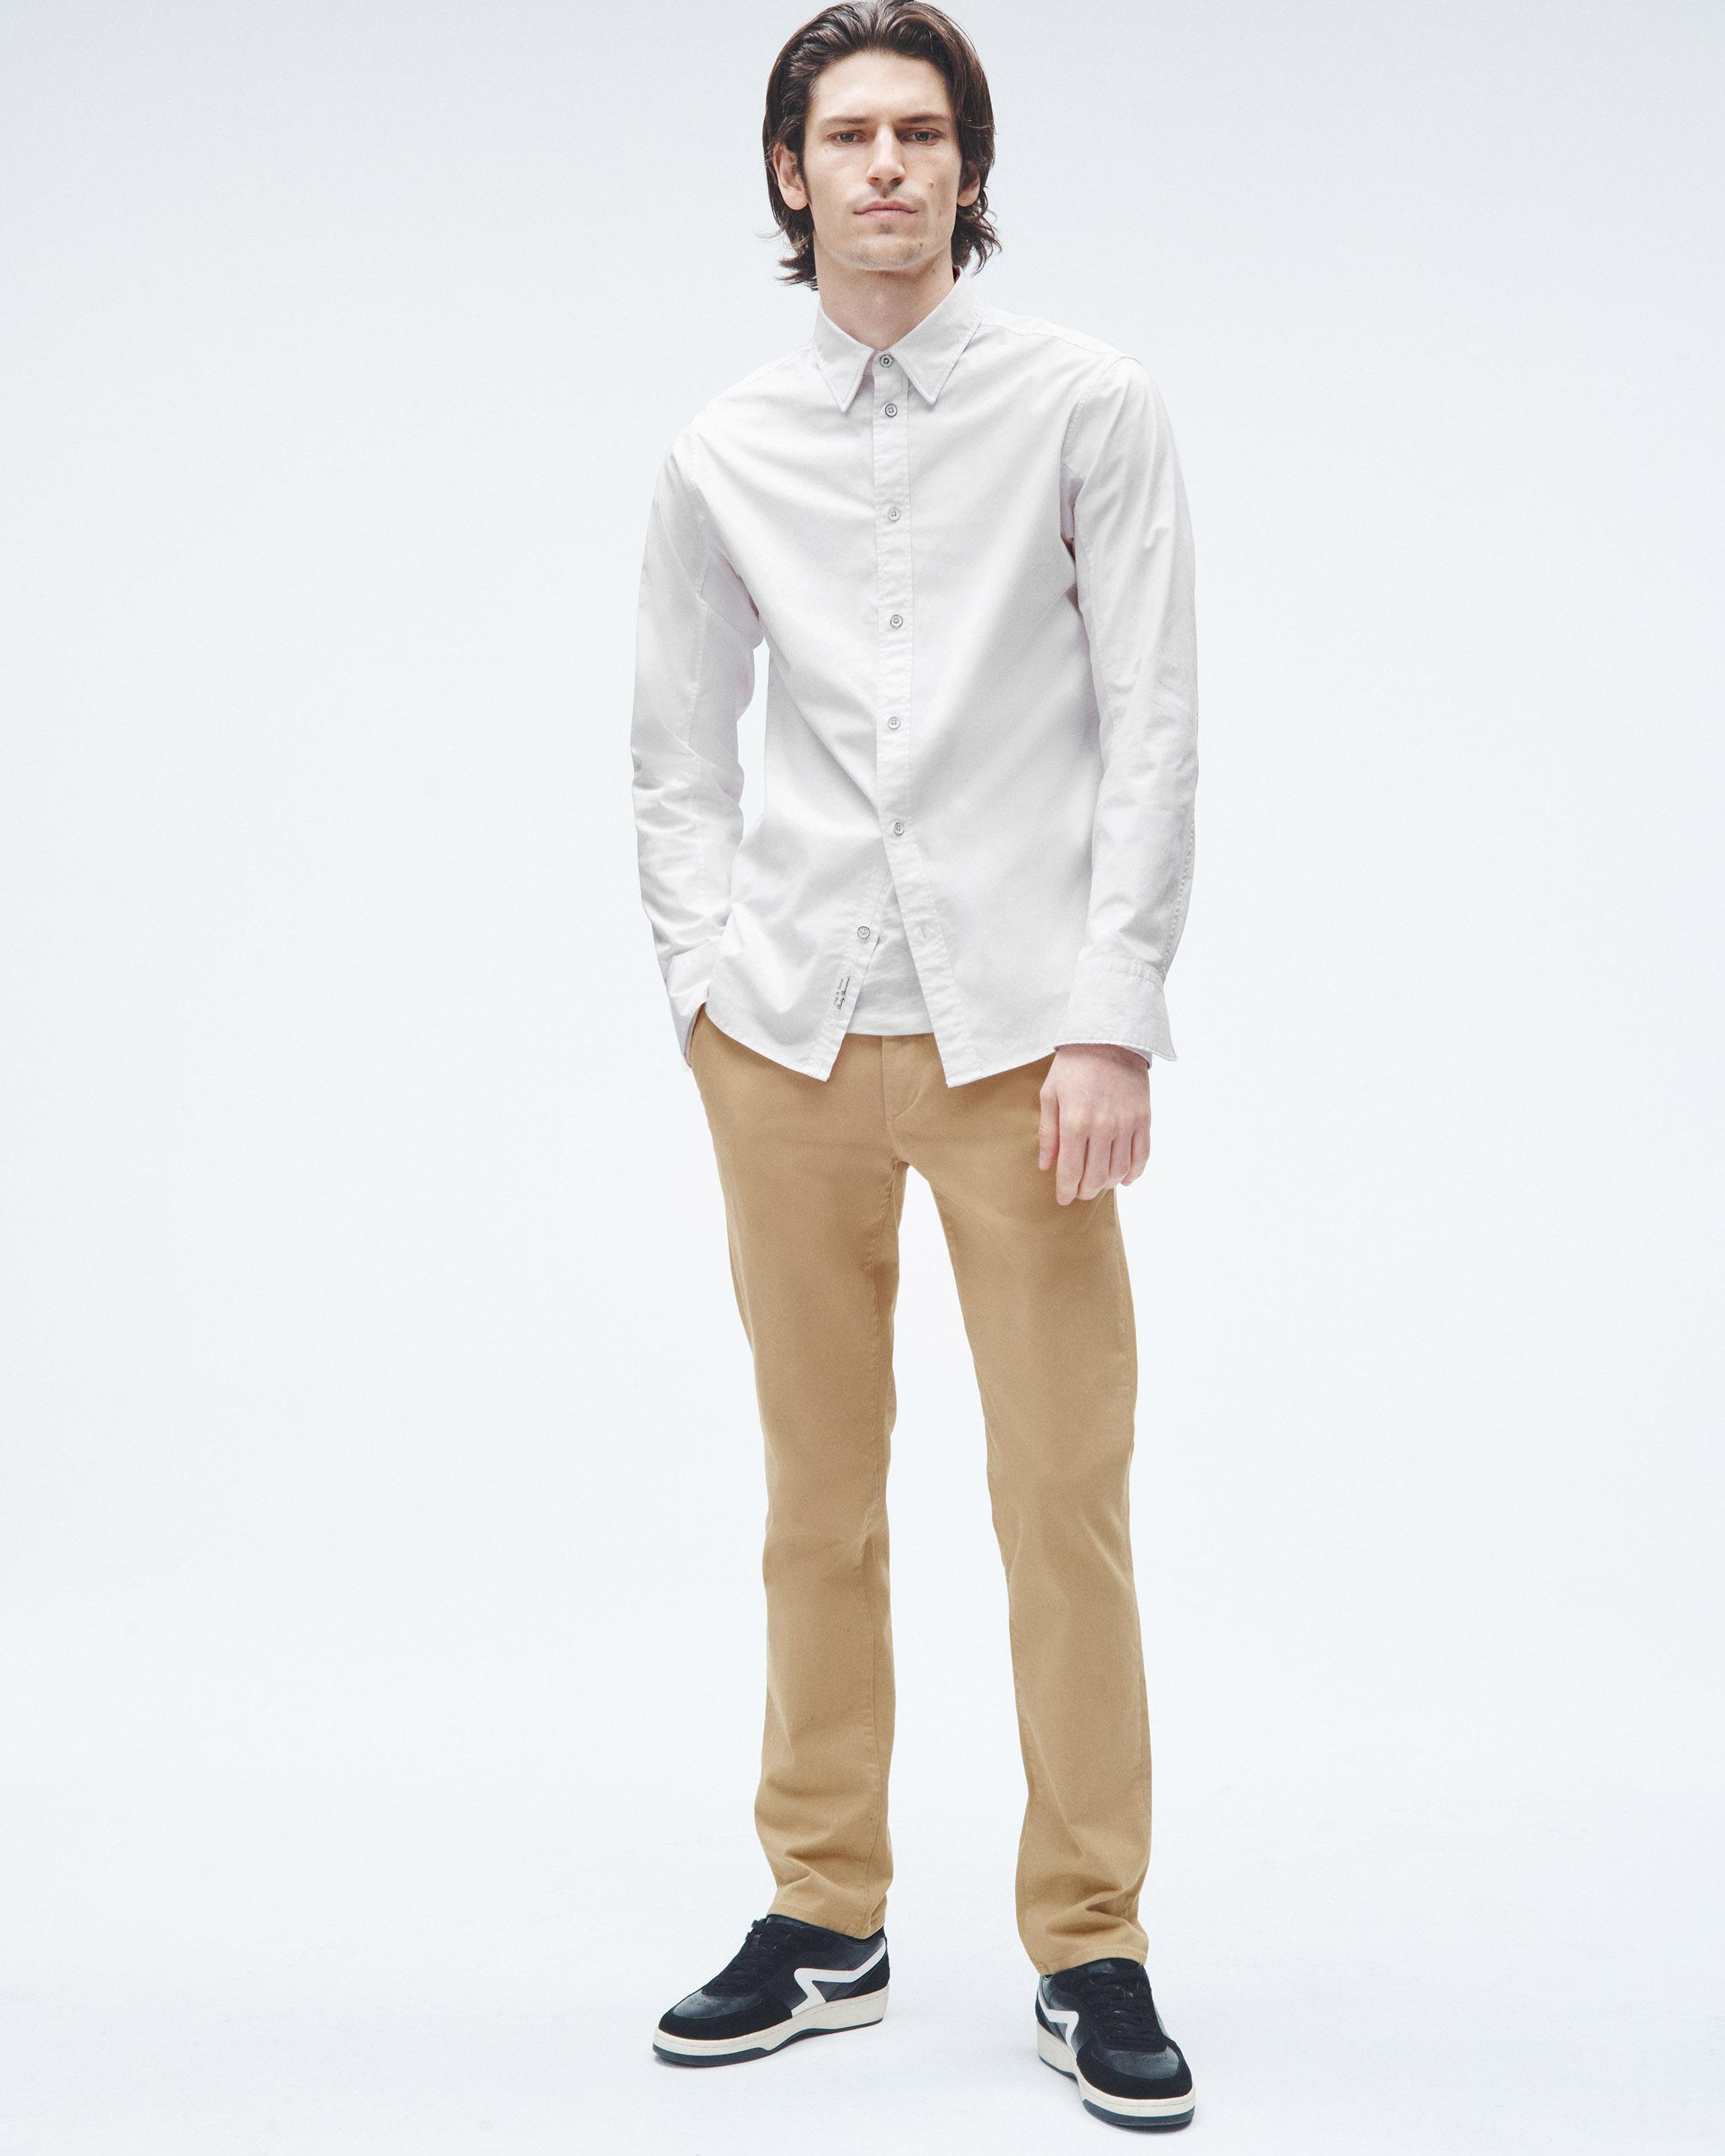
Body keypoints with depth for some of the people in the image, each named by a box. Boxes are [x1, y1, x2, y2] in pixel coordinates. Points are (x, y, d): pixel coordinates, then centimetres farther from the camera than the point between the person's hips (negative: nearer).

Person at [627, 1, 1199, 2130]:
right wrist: (705, 976, 1)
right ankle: (825, 1919, 20)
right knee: (819, 1493, 9)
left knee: (1066, 1498, -2)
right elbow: (677, 754, 15)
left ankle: (1090, 1953, 10)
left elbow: (1152, 724, -3)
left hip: (1021, 1028, -2)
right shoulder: (722, 454, 9)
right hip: (791, 1031, 3)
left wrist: (1112, 1019, -9)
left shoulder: (1090, 406, 2)